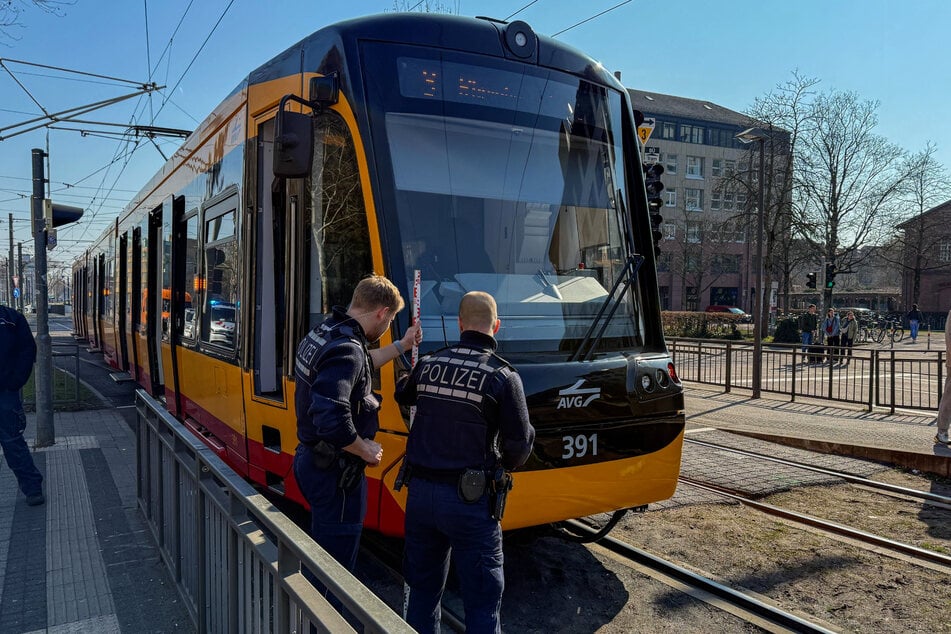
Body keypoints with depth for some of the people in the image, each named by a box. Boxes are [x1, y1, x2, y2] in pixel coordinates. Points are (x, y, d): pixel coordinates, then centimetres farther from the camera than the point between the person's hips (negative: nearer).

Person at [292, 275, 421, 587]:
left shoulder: (323, 333, 6)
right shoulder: (345, 349, -25)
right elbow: (331, 420, -34)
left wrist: (402, 345, 30)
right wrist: (366, 450, -17)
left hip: (311, 459, 10)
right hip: (335, 472, -10)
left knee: (322, 550, 25)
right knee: (337, 563, 4)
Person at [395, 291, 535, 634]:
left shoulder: (428, 364, 2)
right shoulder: (503, 375, -11)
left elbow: (402, 395, 24)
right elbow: (518, 447, -10)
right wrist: (501, 465, 12)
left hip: (420, 492, 5)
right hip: (471, 501, -5)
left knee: (423, 588, 21)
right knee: (482, 599, 7)